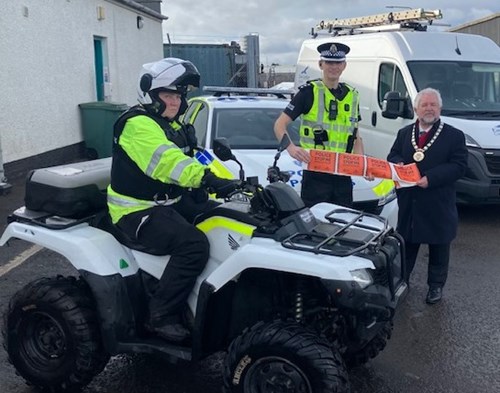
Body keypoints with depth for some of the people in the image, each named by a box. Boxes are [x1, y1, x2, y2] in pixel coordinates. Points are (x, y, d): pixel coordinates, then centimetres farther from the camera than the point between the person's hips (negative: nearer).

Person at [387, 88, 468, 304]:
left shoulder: (454, 136, -3)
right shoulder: (404, 133, 10)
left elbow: (458, 166, -10)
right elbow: (392, 156, 13)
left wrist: (430, 178, -22)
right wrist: (398, 165, -12)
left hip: (438, 205, -2)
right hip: (408, 204, 3)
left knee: (438, 248, 10)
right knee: (406, 245, 14)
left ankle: (436, 286, 26)